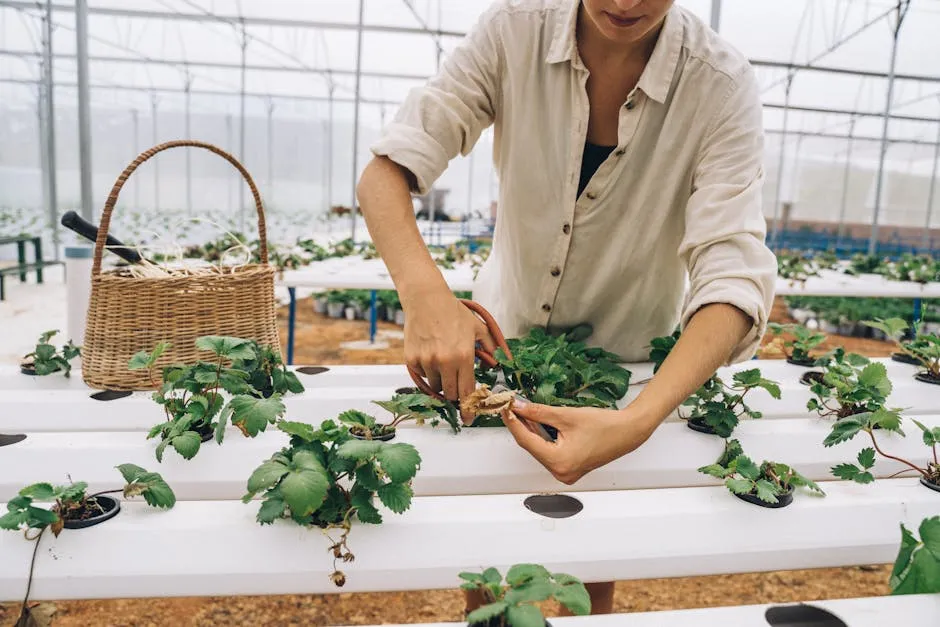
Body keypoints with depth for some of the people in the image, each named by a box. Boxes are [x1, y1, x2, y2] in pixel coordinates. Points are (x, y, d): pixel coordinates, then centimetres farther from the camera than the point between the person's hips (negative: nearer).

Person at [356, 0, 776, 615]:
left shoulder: (722, 85, -22)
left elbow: (733, 277, -29)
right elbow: (386, 170, -22)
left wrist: (637, 422, -46)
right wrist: (426, 292, -42)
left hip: (628, 364, 0)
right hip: (498, 335, 1)